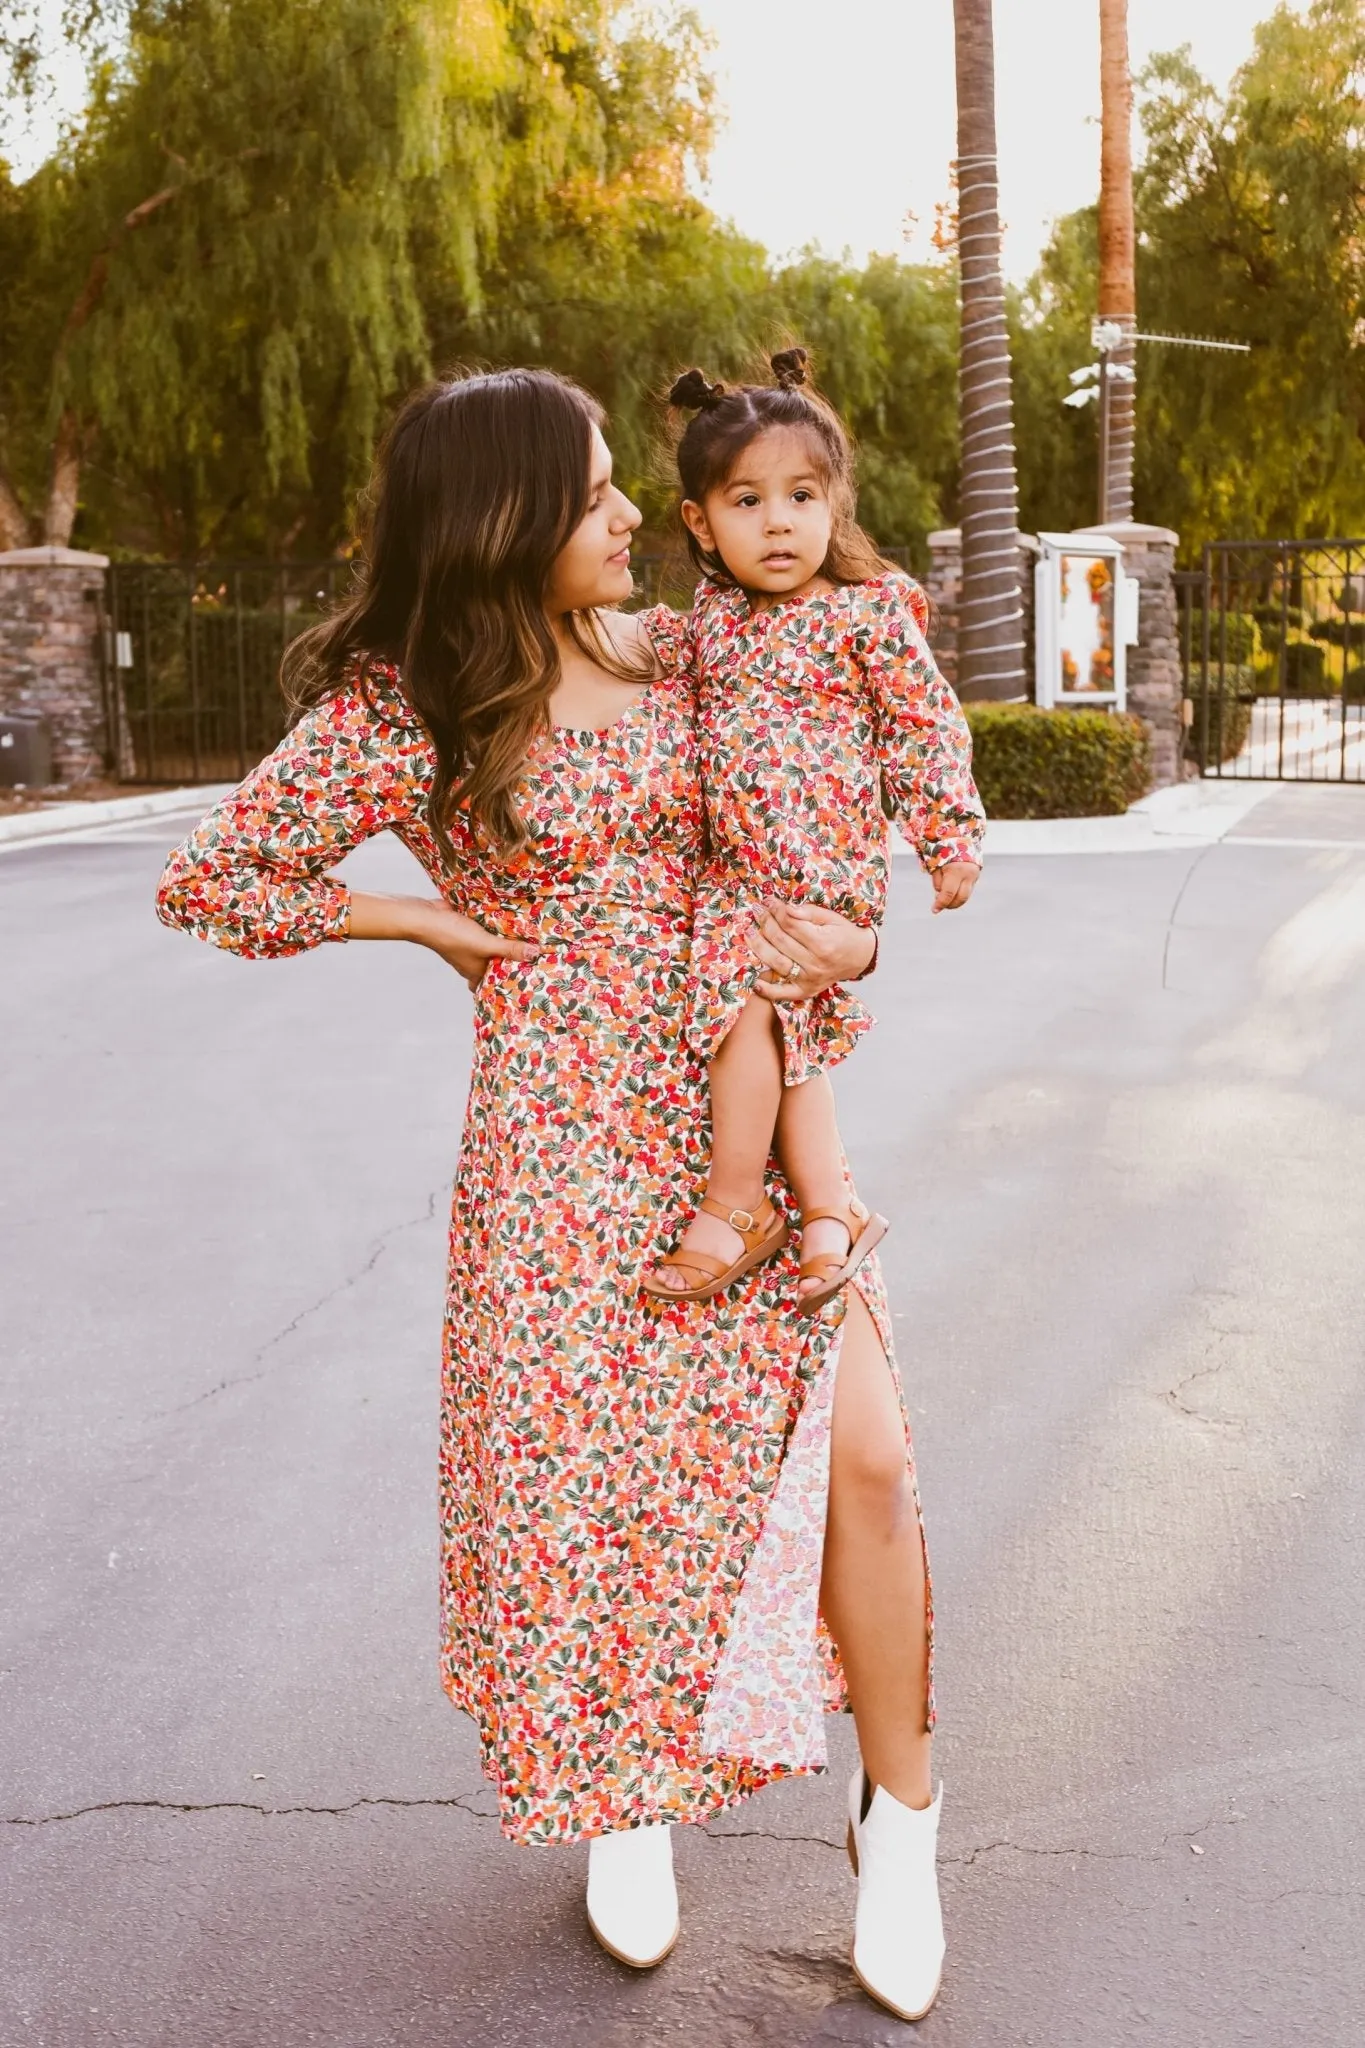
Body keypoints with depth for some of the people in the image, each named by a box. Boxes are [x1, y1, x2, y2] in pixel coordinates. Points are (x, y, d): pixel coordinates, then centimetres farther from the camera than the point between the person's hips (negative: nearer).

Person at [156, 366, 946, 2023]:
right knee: (590, 1475, 6)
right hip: (565, 1142, -3)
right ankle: (622, 1801, 35)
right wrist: (442, 925, -3)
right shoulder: (399, 713, -6)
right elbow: (207, 882, -3)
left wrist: (849, 940, 0)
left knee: (864, 1457, -3)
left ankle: (899, 1815, 20)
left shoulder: (674, 658, 8)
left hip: (744, 1118, 4)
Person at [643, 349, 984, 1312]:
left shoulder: (870, 613, -7)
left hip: (821, 861, -6)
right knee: (792, 1037, 8)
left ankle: (732, 1208, -3)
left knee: (748, 1002, -16)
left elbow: (927, 725, -3)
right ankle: (833, 1211, 16)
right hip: (735, 865, 6)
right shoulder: (712, 614, 8)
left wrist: (952, 837, -3)